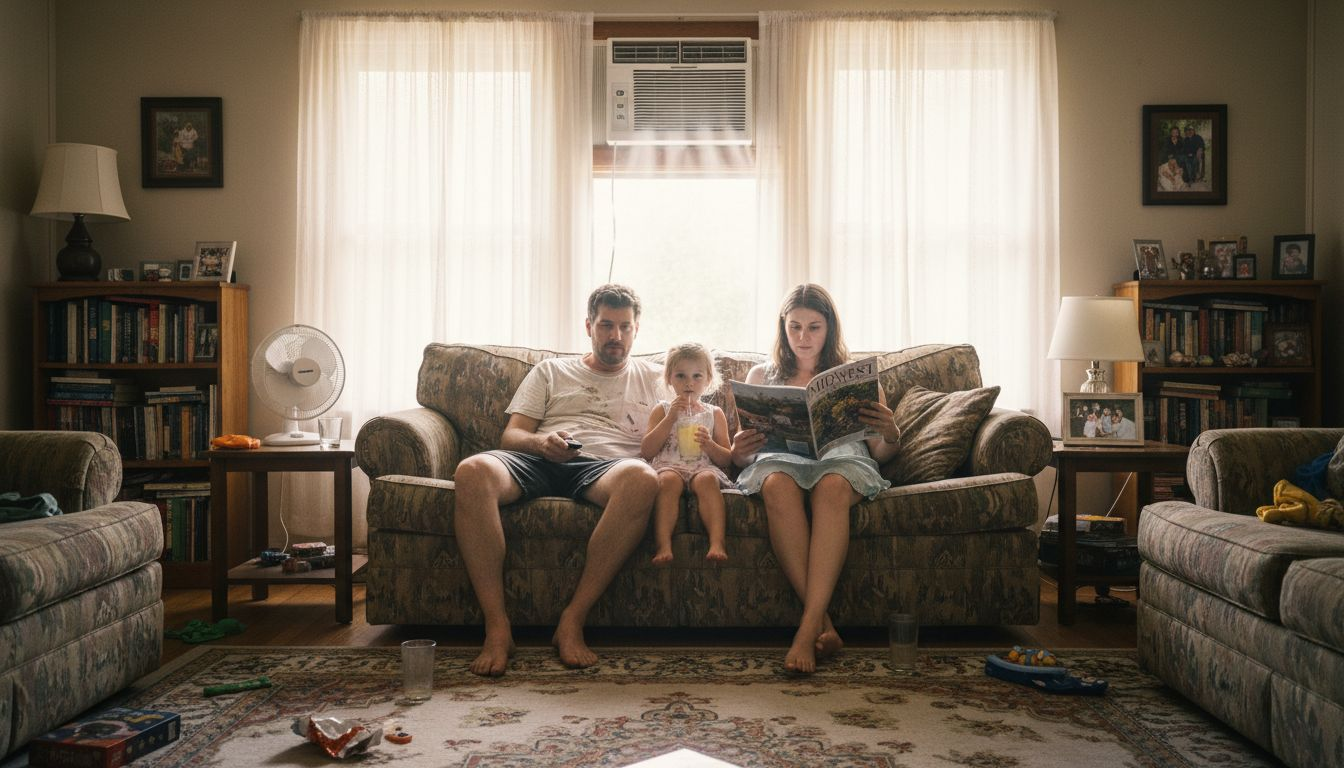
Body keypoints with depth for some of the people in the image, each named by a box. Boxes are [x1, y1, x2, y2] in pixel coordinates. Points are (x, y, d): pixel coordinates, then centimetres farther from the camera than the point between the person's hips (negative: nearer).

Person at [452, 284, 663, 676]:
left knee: (642, 477, -40)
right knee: (472, 471, -34)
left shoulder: (651, 378, 27)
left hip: (607, 466, -1)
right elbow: (511, 437, 16)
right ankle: (497, 628, -31)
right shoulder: (551, 371, 27)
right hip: (540, 462, 1)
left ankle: (572, 621, -33)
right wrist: (541, 443, -7)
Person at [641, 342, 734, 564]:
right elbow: (646, 452, 4)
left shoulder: (714, 413, 20)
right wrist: (670, 418, -2)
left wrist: (709, 445, -8)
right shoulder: (662, 410, 18)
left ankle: (717, 542, -47)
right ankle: (664, 545, -46)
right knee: (669, 480, -36)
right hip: (667, 466, 0)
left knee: (707, 479, -35)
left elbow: (726, 459, 15)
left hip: (704, 467, 1)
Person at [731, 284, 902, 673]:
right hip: (779, 460, 1)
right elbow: (741, 456, 17)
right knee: (778, 485, -38)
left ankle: (807, 628, -45)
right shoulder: (761, 375, 24)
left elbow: (881, 453, 15)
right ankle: (822, 620, -39)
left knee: (832, 486, -39)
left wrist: (891, 435, -10)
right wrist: (739, 450, -8)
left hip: (841, 459, 0)